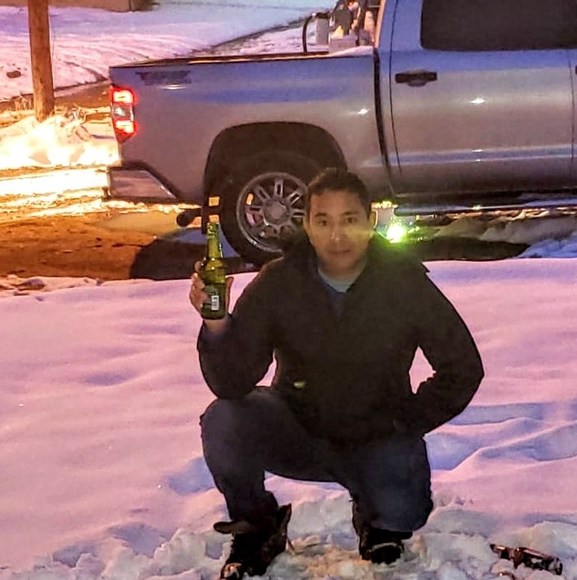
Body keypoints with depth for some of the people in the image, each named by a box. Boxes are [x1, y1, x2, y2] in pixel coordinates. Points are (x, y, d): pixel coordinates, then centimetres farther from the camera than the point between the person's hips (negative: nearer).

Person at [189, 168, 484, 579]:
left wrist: (407, 422, -8)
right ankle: (257, 530, 3)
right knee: (223, 422, -27)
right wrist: (216, 325, -39)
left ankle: (378, 524, 14)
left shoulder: (405, 282, -14)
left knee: (401, 514, -27)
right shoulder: (277, 283, -14)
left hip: (375, 439, 0)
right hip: (297, 430, 1)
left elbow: (463, 368, -2)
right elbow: (233, 384, -21)